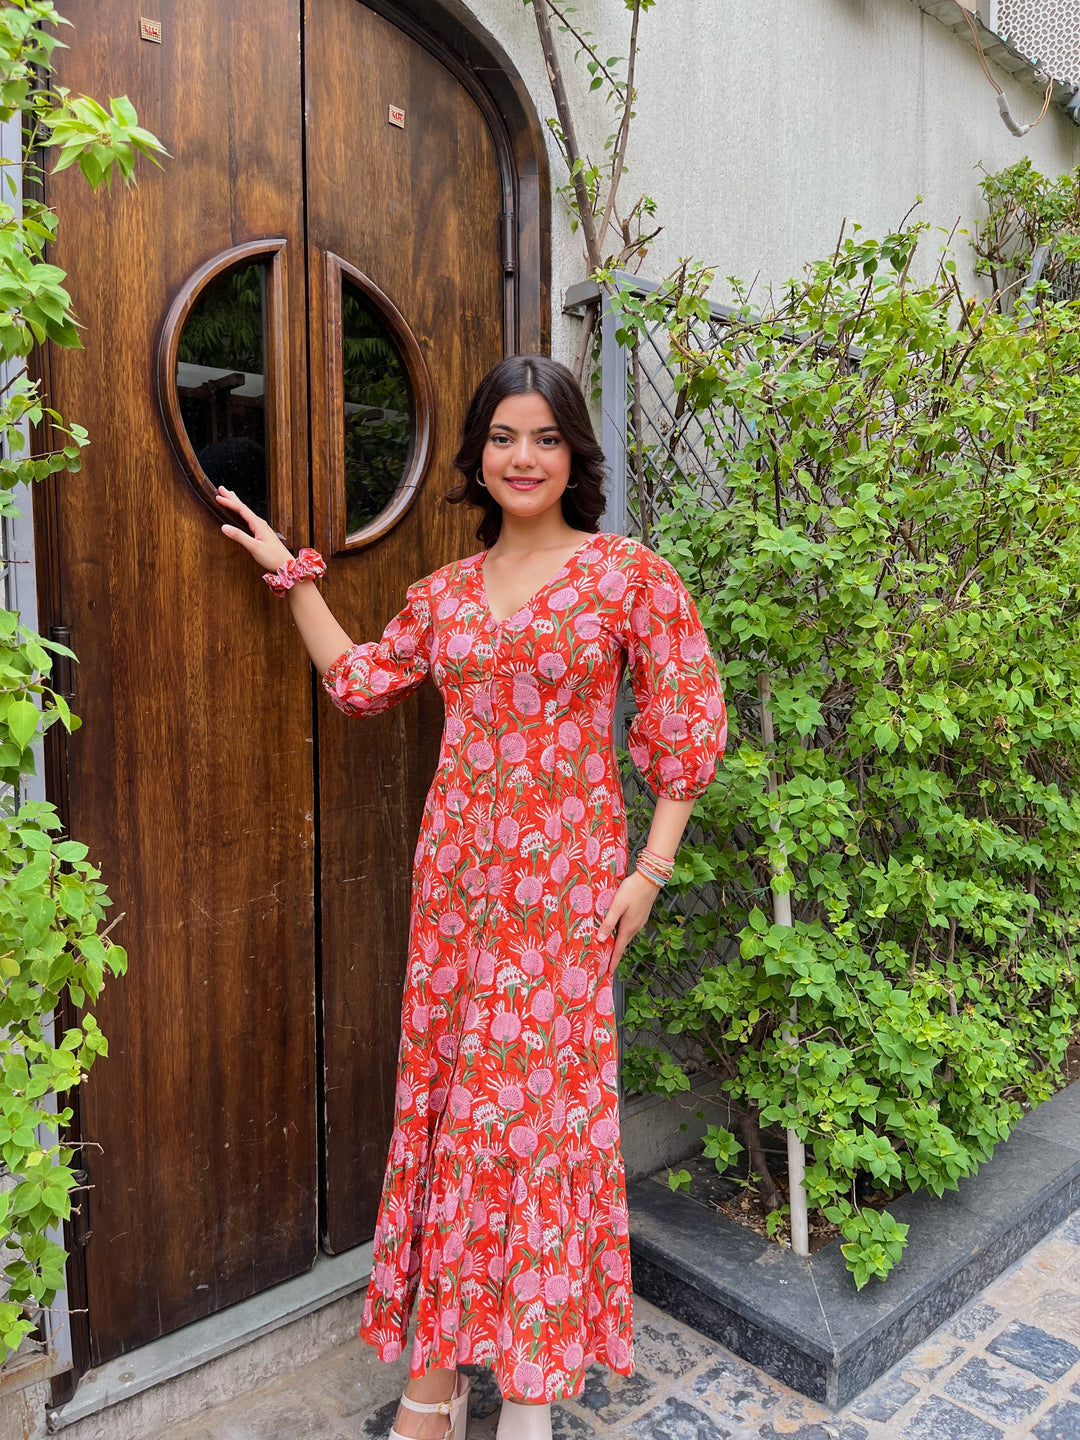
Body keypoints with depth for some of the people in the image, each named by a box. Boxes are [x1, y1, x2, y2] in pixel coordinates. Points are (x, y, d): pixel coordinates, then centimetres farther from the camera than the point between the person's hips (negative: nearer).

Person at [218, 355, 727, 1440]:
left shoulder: (628, 573, -3)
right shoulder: (446, 590, 10)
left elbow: (686, 728, -3)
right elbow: (360, 681, 17)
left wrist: (650, 867, -8)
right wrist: (290, 574, 18)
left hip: (566, 874, -4)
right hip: (458, 869, 4)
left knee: (540, 1097, 4)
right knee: (447, 1086, 10)